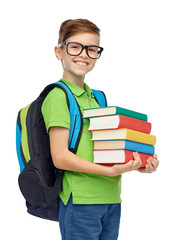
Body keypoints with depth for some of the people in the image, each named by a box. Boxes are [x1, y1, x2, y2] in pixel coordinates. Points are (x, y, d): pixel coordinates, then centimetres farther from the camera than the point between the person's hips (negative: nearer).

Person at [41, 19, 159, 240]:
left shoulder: (96, 97, 14)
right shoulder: (58, 96, -8)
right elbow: (60, 157, -15)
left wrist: (138, 166, 2)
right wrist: (110, 171, -22)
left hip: (111, 197, 7)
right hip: (80, 199, -7)